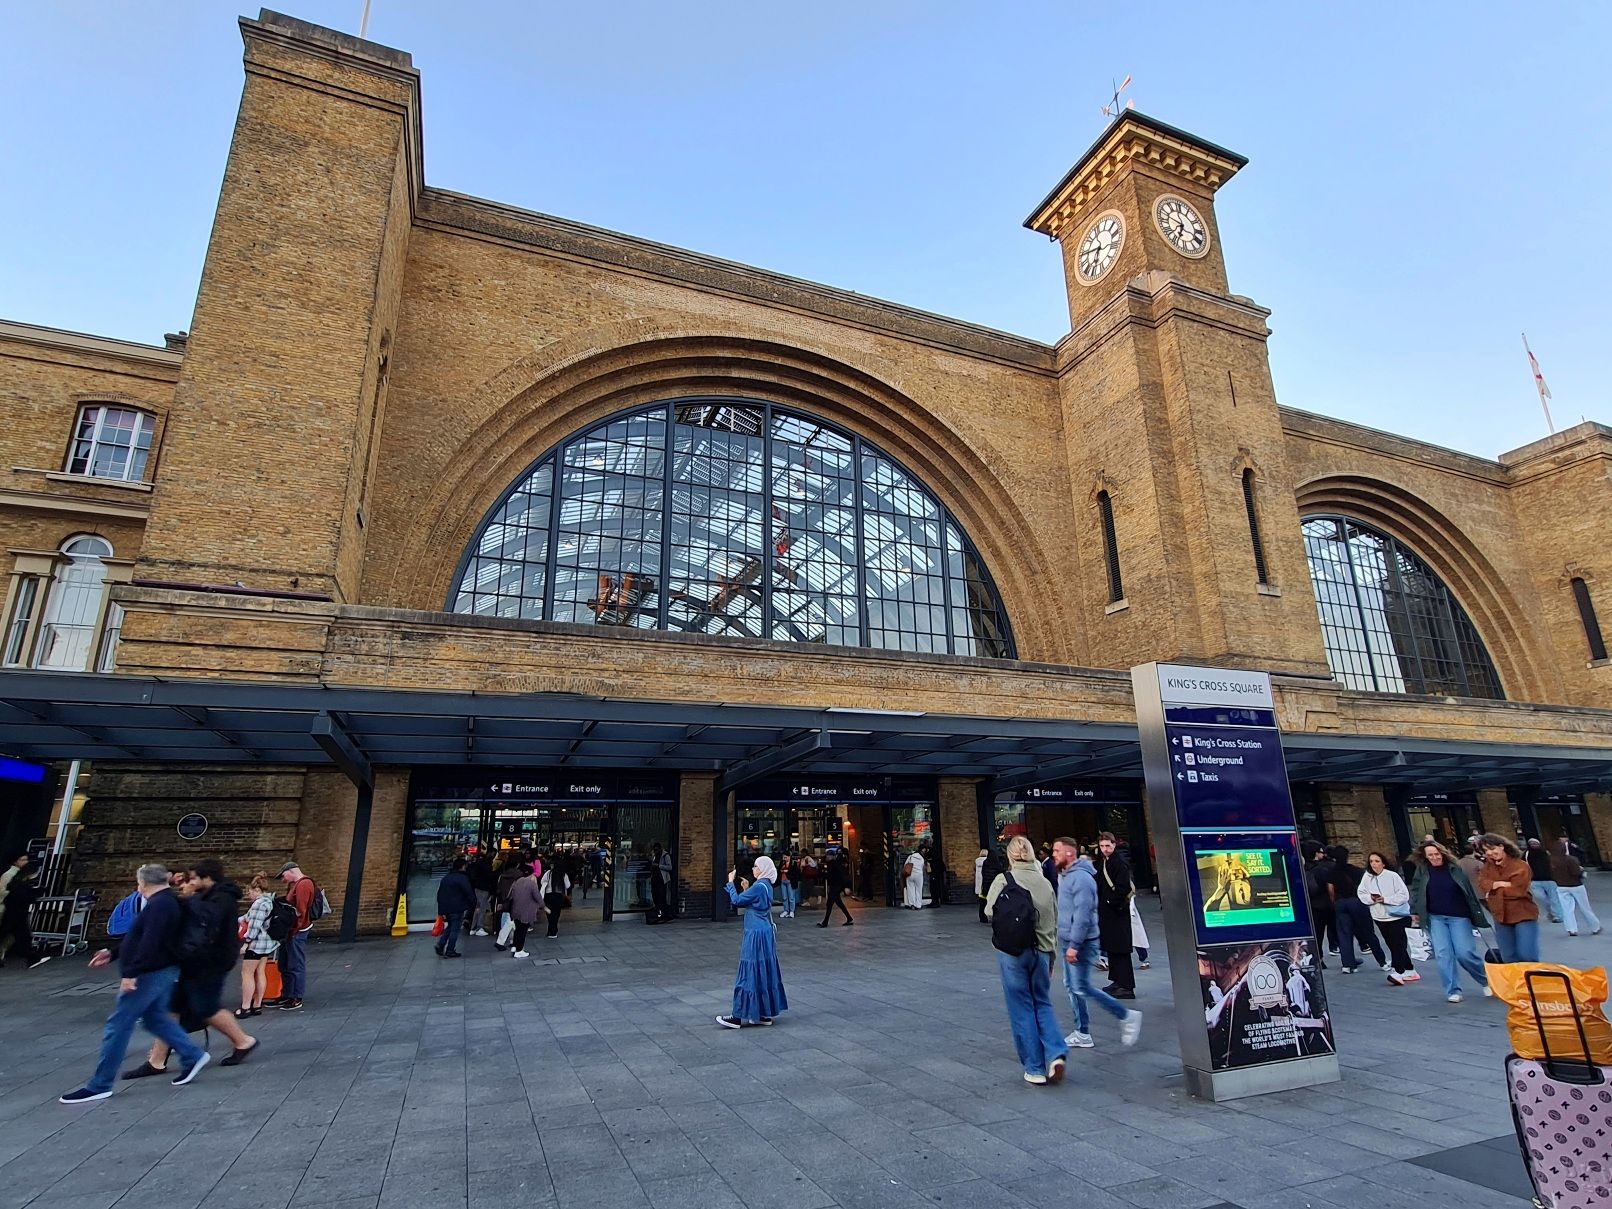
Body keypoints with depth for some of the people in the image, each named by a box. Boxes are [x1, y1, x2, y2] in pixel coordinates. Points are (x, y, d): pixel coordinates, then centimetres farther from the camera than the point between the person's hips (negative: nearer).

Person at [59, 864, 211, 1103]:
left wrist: (131, 973, -27)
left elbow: (149, 943, -27)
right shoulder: (166, 902, 16)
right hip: (162, 971, 11)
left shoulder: (159, 904, -19)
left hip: (151, 973, -11)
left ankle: (100, 1086, 6)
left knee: (118, 1025, -2)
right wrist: (112, 953, 26)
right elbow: (140, 938, 25)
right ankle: (193, 1056, 16)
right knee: (155, 1018, 16)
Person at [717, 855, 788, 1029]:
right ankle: (766, 1013, 19)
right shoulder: (766, 885, 11)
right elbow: (747, 902, 16)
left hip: (756, 935, -10)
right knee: (764, 972, 13)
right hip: (765, 933, 10)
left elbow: (737, 901, -16)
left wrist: (731, 882, -6)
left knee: (750, 973, -3)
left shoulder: (759, 886, -19)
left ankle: (739, 1016, 4)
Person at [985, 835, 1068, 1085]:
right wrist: (1050, 956, 20)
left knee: (1022, 1009, 7)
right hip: (1041, 952, 4)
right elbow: (1054, 923, 10)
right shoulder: (1046, 883, 3)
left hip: (1012, 952, -4)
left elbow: (990, 912, -11)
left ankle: (1035, 1069, 13)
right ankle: (1055, 1054, 4)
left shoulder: (1003, 880, -11)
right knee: (1043, 1004, 19)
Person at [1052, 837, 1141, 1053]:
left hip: (1081, 942, -10)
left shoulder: (1081, 877, -20)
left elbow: (1082, 915, -25)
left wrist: (1074, 945, -25)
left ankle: (1127, 1016, 8)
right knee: (1071, 986, 12)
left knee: (1081, 988, -7)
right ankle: (1082, 1034, 20)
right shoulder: (1065, 875, 11)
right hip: (1068, 941, 10)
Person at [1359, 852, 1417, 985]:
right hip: (1380, 917, 5)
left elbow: (1404, 895, -13)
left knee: (1398, 944, -10)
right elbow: (1361, 893, 5)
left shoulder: (1392, 876, -11)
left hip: (1397, 915, -5)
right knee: (1393, 946, 10)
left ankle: (1398, 972, -14)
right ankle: (1410, 970, 24)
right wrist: (1371, 898, -14)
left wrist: (1385, 899, -18)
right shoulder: (1367, 876, 0)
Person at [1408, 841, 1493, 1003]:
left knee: (1464, 953, -4)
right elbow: (1415, 891, 7)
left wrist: (1477, 913, -1)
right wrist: (1414, 912, 5)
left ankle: (1486, 981, 25)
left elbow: (1469, 891, 0)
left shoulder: (1455, 868, -5)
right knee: (1443, 954, -3)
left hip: (1459, 916, -2)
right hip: (1436, 918, 2)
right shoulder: (1422, 870, -1)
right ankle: (1453, 991, 7)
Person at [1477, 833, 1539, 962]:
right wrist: (1501, 884, -19)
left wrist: (1493, 888, -6)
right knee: (1509, 959, 11)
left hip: (1523, 915, -5)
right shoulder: (1487, 866, 8)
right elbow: (1483, 885, -5)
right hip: (1501, 917, 5)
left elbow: (1517, 891, -15)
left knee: (1527, 957, -9)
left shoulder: (1520, 866, -9)